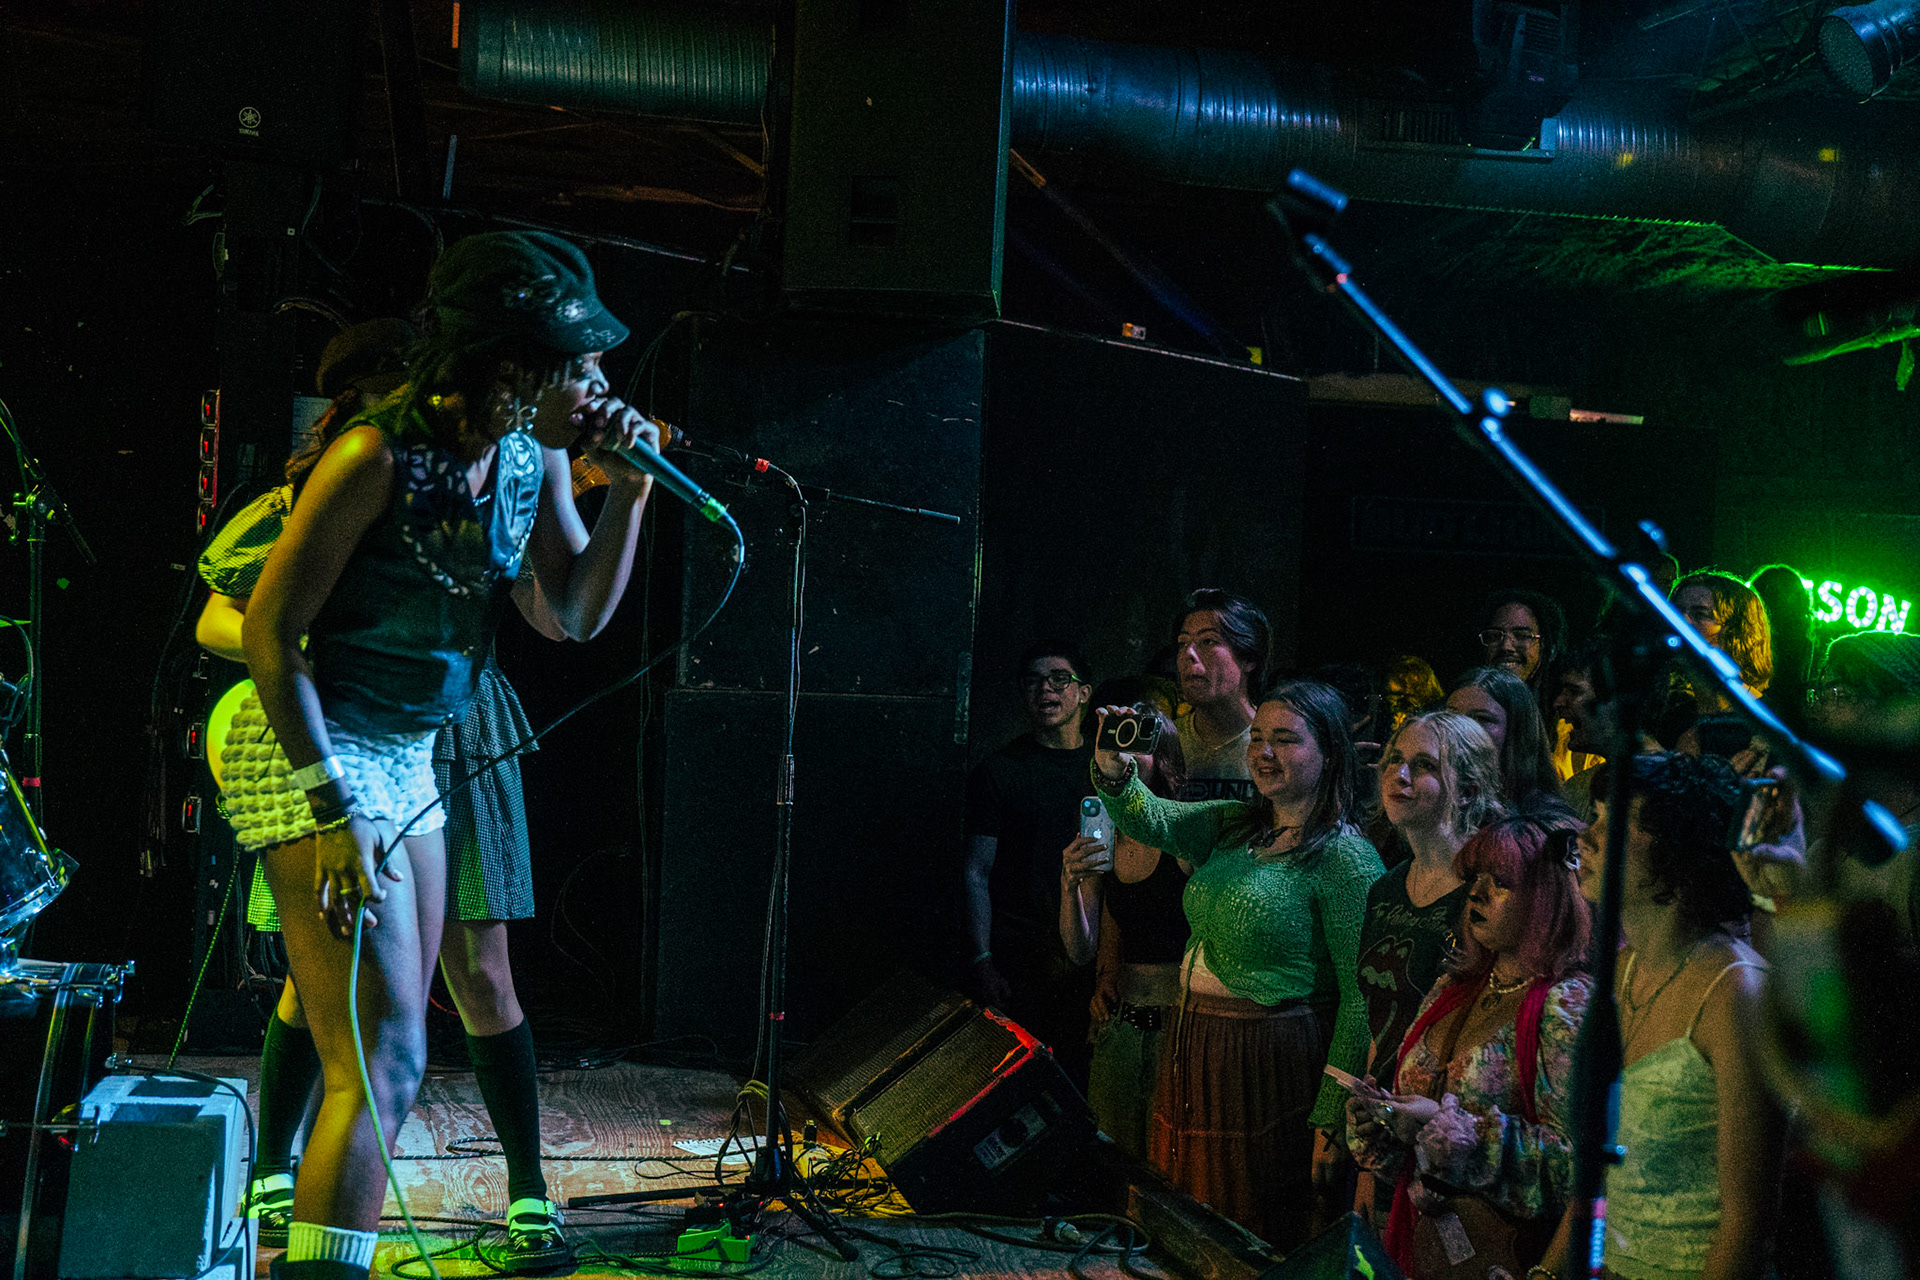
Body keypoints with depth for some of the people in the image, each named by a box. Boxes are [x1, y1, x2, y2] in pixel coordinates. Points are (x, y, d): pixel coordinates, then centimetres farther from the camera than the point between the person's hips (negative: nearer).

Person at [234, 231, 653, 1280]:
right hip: (314, 755, -9)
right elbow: (268, 630, -19)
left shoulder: (533, 457, 2)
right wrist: (330, 809, -23)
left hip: (406, 760, 9)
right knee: (381, 1062, -15)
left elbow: (576, 615, 6)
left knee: (387, 1057, 14)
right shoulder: (382, 456, -21)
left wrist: (627, 492, -9)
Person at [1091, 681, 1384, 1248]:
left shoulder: (1347, 859, -14)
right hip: (1193, 1049, 7)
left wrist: (1332, 1120, -17)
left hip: (1272, 1063, -7)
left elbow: (1361, 996, -16)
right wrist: (1113, 769, -24)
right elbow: (1150, 820, -1)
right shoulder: (1234, 826, 10)